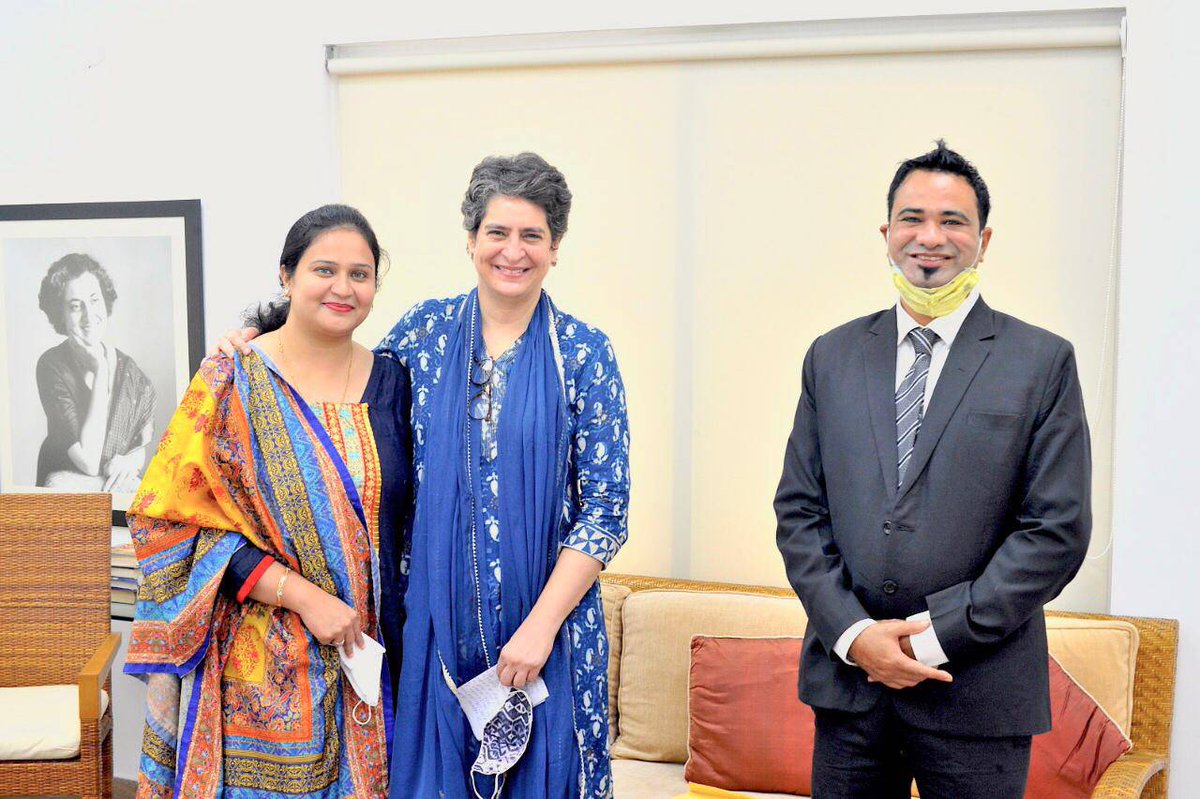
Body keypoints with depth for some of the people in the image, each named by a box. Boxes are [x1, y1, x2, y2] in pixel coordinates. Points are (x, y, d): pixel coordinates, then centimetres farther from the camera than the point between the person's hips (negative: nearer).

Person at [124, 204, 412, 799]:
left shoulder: (388, 379, 6)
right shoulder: (233, 380, -6)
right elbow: (175, 516, -11)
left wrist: (393, 628, 3)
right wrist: (302, 594, -17)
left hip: (367, 654, 4)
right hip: (263, 663, -3)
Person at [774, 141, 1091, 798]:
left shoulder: (1043, 362, -2)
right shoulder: (832, 356, 8)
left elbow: (1058, 531, -6)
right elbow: (798, 510, 6)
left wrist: (938, 634, -11)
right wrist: (853, 633, -7)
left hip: (978, 694, -2)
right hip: (847, 677, 3)